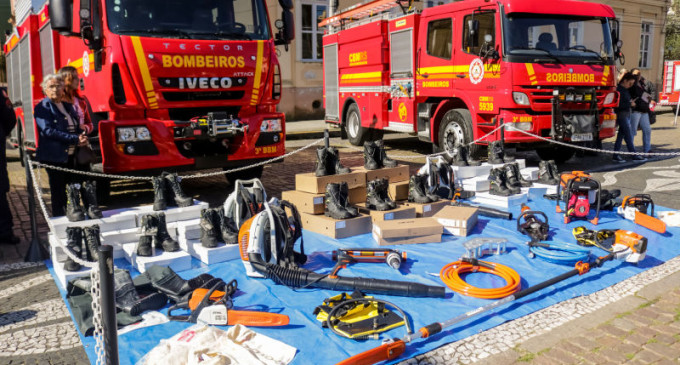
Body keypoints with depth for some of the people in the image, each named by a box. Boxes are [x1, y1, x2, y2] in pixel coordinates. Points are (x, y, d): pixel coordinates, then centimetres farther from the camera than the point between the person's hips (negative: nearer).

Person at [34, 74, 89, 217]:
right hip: (54, 157, -6)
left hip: (71, 156, 6)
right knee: (58, 194, 0)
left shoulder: (67, 106, 15)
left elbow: (77, 127, 18)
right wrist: (75, 139, -23)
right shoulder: (42, 108, -5)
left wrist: (82, 137, -7)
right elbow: (48, 131, -17)